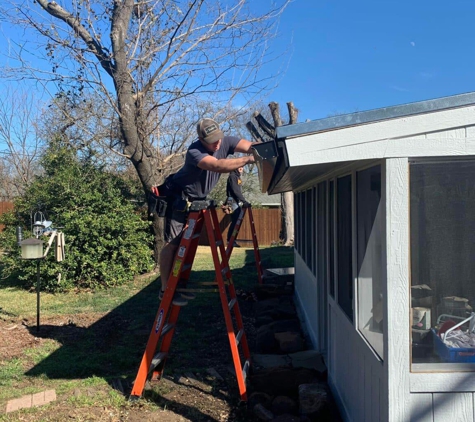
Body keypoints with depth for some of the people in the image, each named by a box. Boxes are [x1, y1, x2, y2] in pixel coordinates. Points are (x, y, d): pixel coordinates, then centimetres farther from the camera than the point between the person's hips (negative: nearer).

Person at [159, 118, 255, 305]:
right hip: (179, 198, -7)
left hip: (198, 199, 7)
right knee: (173, 242, -9)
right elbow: (217, 166, -47)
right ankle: (165, 289, -6)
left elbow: (250, 147, -24)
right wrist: (247, 160, -54)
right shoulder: (194, 152, -32)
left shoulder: (225, 142, -13)